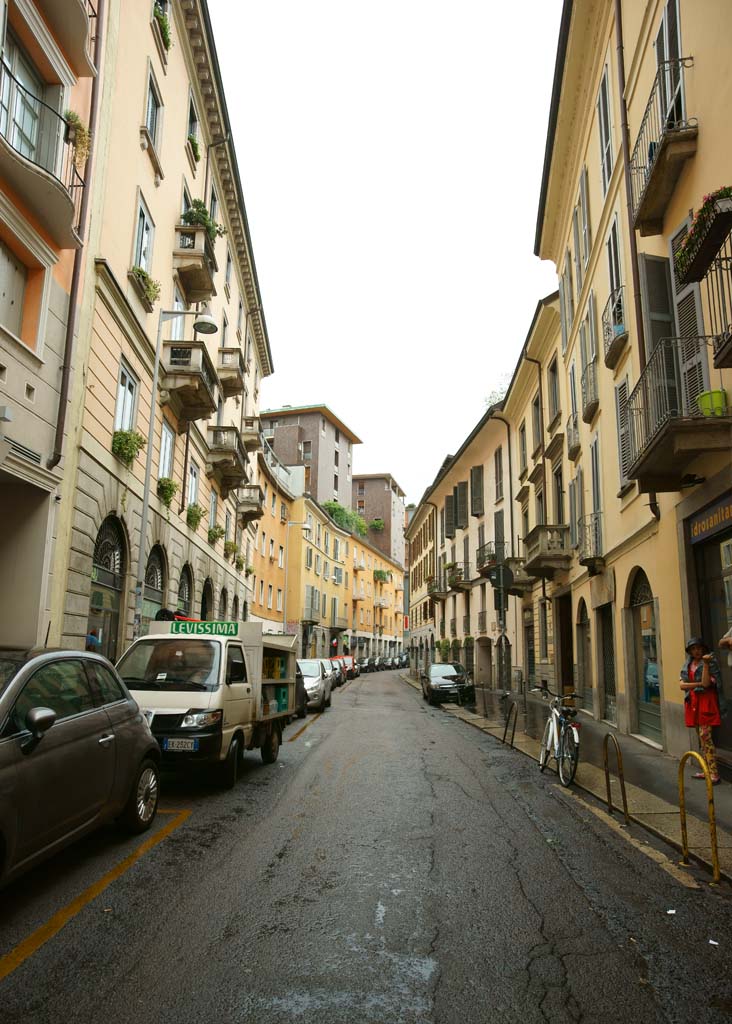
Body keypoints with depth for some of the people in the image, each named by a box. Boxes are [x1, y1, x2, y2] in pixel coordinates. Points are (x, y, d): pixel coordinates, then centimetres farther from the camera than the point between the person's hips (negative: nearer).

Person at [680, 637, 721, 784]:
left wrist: (705, 663, -24)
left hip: (705, 701, -6)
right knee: (701, 737, 9)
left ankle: (714, 773, -9)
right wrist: (698, 684, -10)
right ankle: (707, 770, 16)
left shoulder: (710, 662, -5)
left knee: (705, 735, -12)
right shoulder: (688, 664, 13)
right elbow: (681, 684, 3)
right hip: (693, 702, 6)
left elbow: (706, 683, -17)